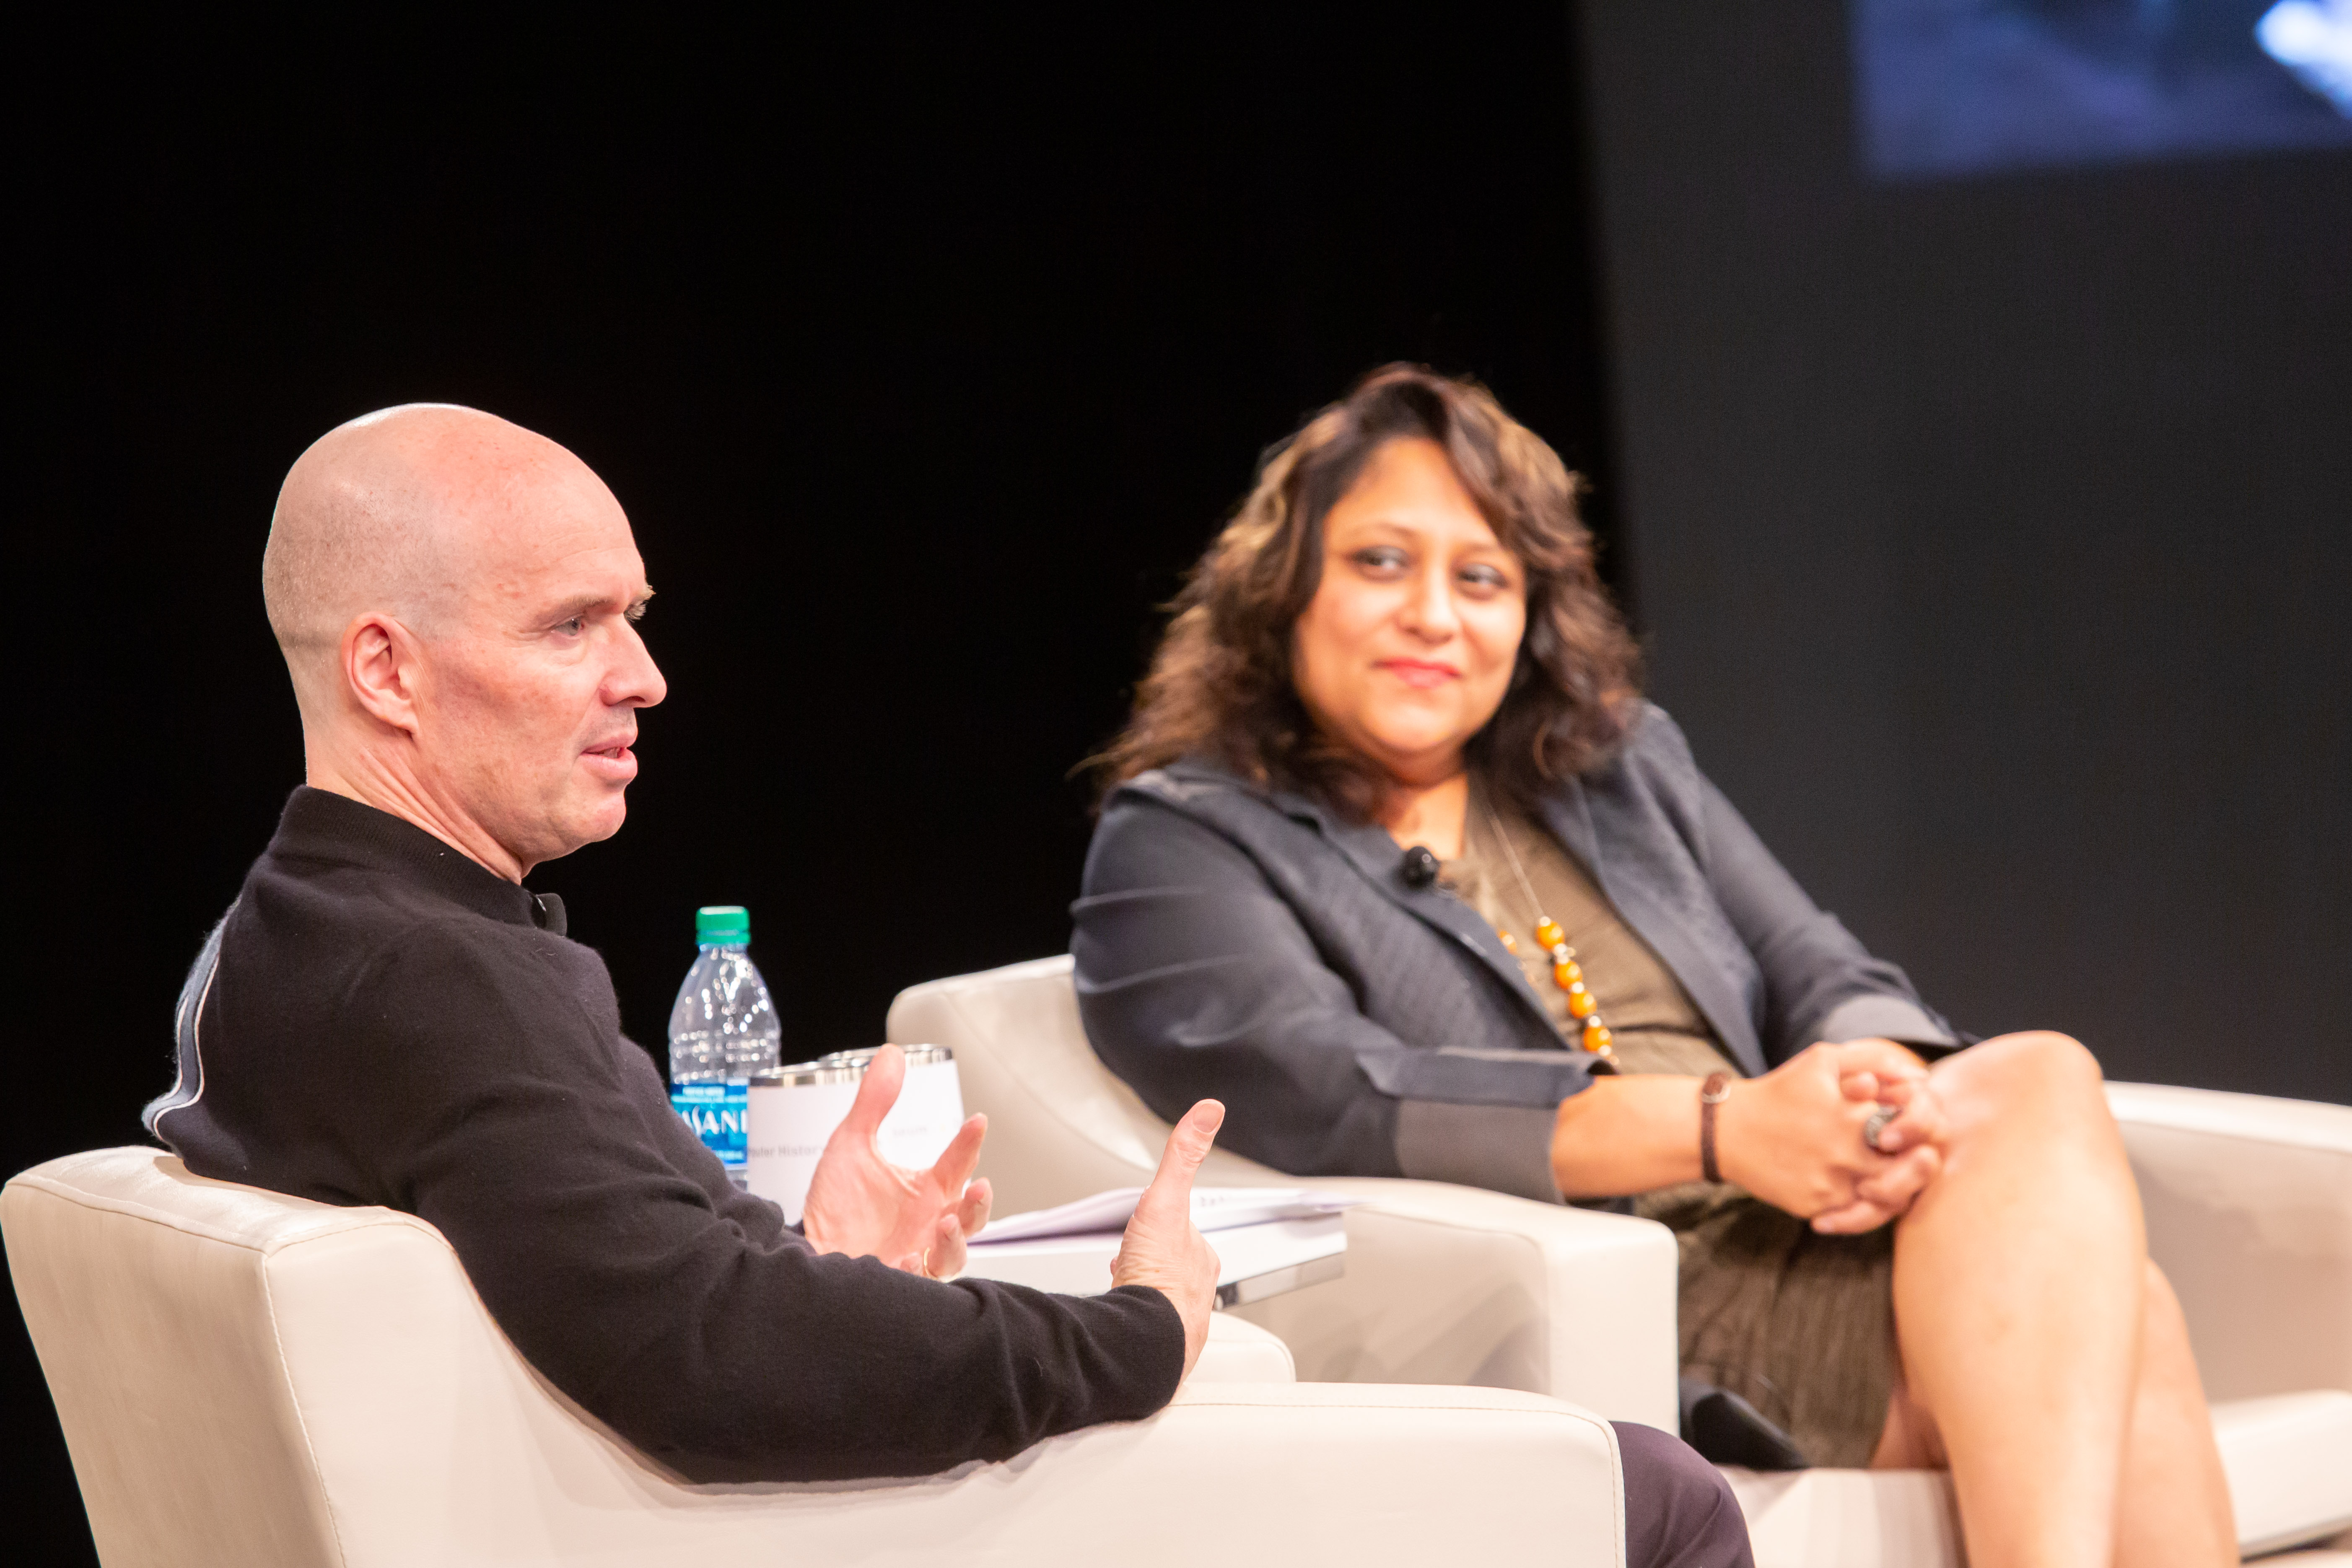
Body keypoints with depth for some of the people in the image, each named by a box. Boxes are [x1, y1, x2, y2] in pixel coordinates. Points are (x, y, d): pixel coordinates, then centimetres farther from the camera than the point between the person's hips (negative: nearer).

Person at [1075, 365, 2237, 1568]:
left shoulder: (1621, 765, 27)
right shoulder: (1179, 847, 7)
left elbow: (1824, 977, 18)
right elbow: (1336, 1100, -11)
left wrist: (1882, 1084, -9)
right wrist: (1719, 1129, -20)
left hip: (1810, 1244, 6)